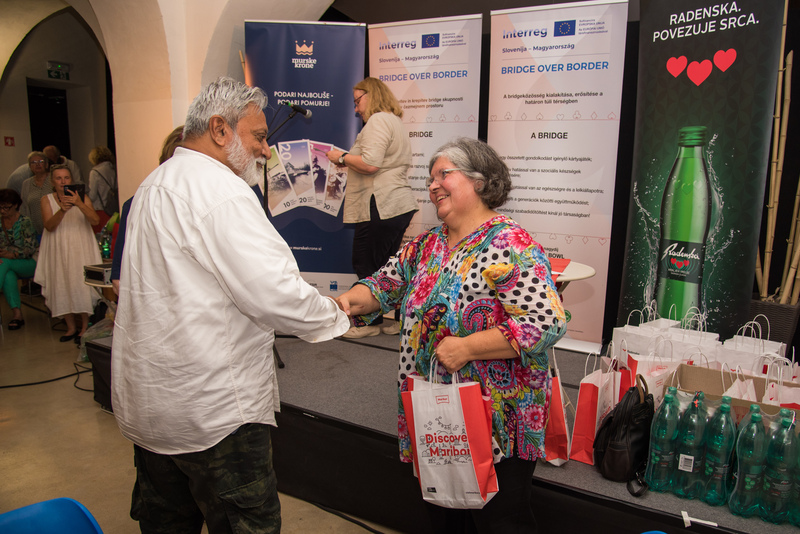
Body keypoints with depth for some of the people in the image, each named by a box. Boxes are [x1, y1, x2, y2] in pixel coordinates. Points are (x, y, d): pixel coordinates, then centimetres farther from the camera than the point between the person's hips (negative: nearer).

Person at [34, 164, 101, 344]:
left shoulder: (83, 198, 3)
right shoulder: (47, 200, 5)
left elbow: (95, 220, -12)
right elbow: (49, 226, -9)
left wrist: (79, 204, -27)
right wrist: (62, 210, -25)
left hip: (81, 249, -2)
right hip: (58, 250, 2)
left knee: (82, 284, -7)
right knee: (62, 286, 4)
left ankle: (85, 327, 4)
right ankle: (71, 327, 16)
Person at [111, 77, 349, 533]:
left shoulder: (156, 183, 15)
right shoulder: (220, 190, -18)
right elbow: (274, 294, -24)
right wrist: (336, 317, -6)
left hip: (148, 399, 10)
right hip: (209, 409, -10)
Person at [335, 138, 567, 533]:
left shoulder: (511, 245, -18)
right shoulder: (427, 244, 6)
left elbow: (547, 322, -25)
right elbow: (384, 285, 12)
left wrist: (468, 347, -25)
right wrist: (349, 301, -9)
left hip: (497, 424, -7)